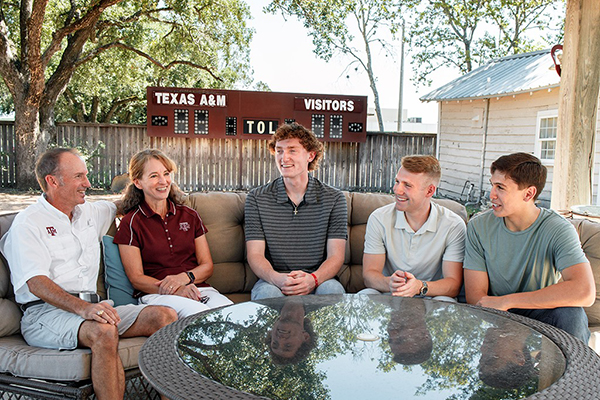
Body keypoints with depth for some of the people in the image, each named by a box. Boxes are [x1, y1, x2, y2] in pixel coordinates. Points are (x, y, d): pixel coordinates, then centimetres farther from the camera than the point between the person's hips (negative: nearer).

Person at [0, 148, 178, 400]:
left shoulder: (90, 213, 21)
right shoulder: (28, 223, 0)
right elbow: (36, 283, -13)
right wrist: (82, 308, -29)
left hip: (91, 309, 7)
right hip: (45, 312, -6)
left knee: (165, 316, -17)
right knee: (103, 332, -38)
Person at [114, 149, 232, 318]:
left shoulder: (190, 216, 18)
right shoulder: (131, 223, 6)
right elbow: (136, 279, -1)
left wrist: (184, 277, -9)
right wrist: (177, 291, -18)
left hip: (200, 289, 4)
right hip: (156, 295, -3)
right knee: (199, 314, -37)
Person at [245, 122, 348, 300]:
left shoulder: (334, 198, 2)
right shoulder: (256, 198, 2)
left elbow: (336, 256, -2)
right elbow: (255, 254, -2)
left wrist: (313, 279, -25)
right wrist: (277, 279, -25)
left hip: (319, 280, 1)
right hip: (273, 280, 0)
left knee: (332, 289, -31)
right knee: (268, 292, -33)